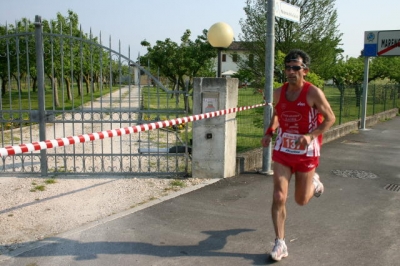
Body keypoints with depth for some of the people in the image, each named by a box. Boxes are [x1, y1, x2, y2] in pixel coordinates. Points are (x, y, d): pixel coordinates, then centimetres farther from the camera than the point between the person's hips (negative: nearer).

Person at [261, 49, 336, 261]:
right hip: (282, 151, 3)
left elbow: (330, 118, -7)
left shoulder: (313, 93, -15)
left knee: (301, 200, 13)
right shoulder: (279, 93, -2)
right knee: (279, 197, -7)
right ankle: (280, 244, 5)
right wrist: (269, 132, -2)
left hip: (306, 152, -2)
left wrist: (311, 135, -23)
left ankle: (314, 183, 48)